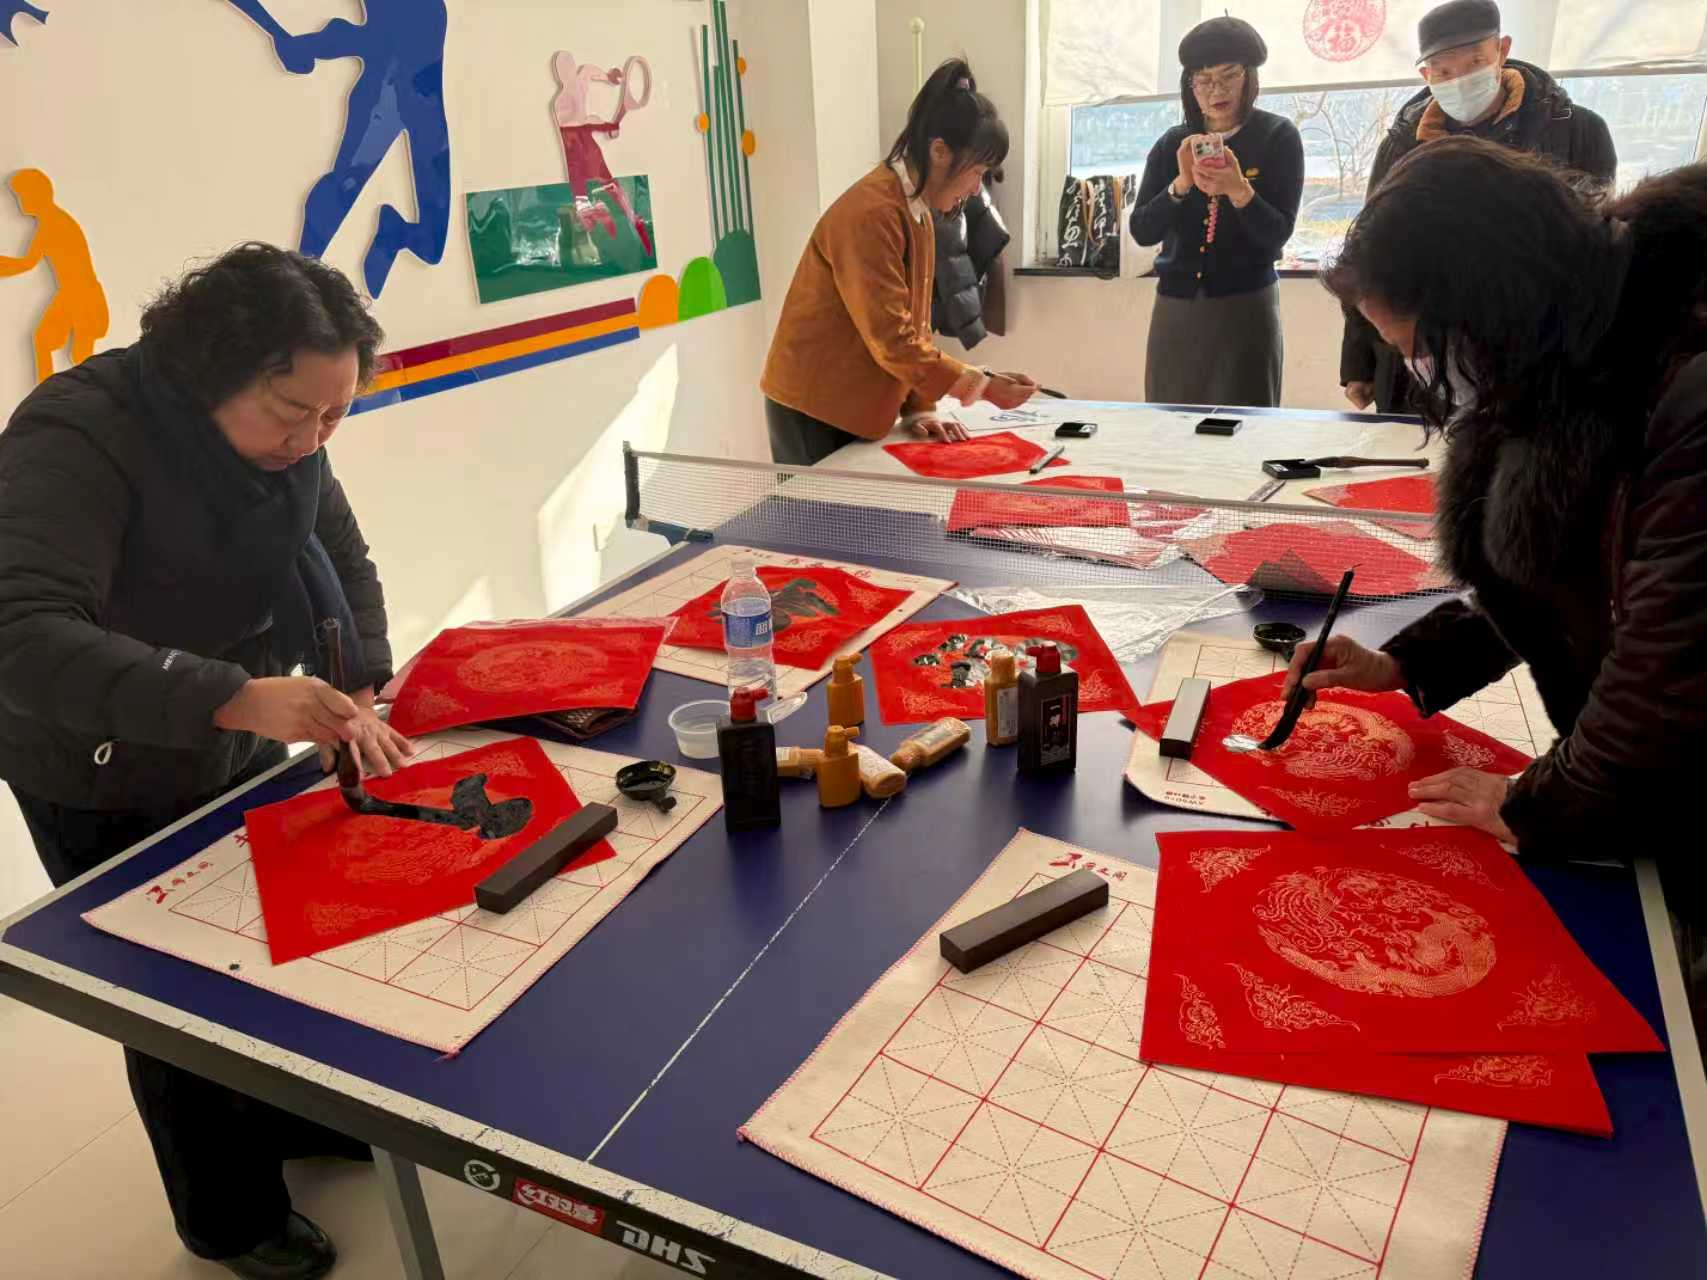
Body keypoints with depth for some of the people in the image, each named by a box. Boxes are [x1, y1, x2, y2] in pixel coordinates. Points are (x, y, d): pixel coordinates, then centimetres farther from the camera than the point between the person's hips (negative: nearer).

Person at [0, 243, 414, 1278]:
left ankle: (298, 1120, 49)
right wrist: (237, 699, -52)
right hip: (107, 790, -6)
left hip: (240, 757, 6)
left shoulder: (282, 437, -9)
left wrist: (358, 700, -17)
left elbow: (343, 564, 0)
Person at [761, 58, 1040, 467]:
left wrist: (919, 409, 1)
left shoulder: (917, 211, 9)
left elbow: (912, 324, 11)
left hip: (857, 410, 9)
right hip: (814, 411, -8)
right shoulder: (870, 214, -21)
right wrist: (981, 386, -19)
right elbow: (893, 340, -24)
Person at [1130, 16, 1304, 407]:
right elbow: (1141, 231, -1)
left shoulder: (1277, 136, -1)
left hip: (1245, 307, -2)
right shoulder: (1172, 144, 7)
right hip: (1175, 308, 3)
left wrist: (1238, 190, -24)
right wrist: (1182, 184, -17)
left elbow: (1278, 234, -8)